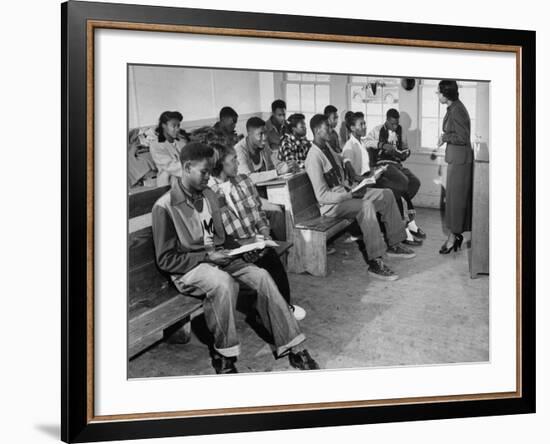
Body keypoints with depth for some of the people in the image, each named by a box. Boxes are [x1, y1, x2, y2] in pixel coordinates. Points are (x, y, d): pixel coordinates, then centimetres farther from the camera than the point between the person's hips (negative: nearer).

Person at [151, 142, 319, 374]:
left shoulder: (209, 195, 10)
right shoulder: (165, 207, -12)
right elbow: (165, 259, -11)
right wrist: (207, 256, -17)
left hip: (217, 257, 6)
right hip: (188, 268, -6)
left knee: (261, 276, -18)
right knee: (224, 282, -37)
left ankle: (292, 348, -14)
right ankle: (222, 356, -20)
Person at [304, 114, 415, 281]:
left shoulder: (327, 147, 8)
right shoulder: (314, 157, -20)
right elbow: (322, 196, -24)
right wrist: (349, 195, -25)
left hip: (345, 193, 10)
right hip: (331, 204, -10)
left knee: (387, 195, 3)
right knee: (366, 206, -36)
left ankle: (394, 245, 9)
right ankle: (375, 263, -35)